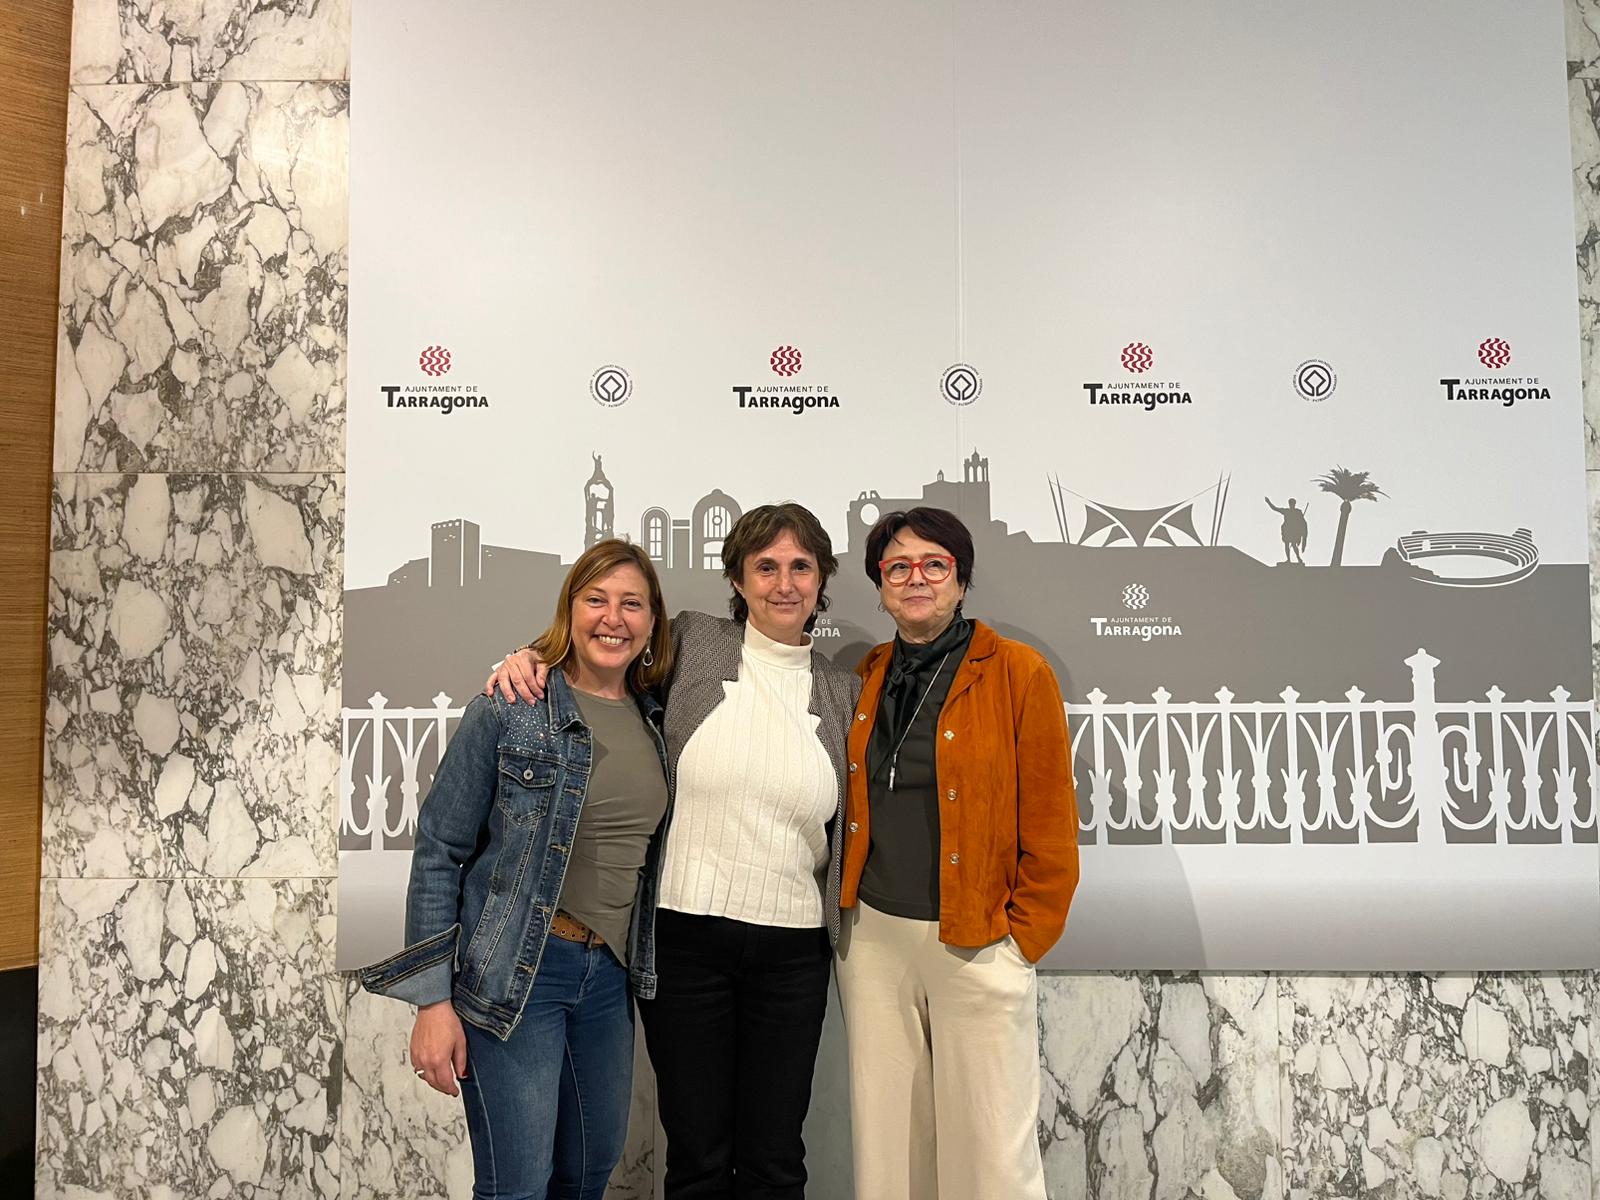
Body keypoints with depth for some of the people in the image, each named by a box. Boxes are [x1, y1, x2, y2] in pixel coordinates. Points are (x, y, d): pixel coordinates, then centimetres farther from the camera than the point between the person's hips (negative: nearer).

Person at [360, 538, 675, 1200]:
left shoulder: (655, 717, 5)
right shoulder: (509, 710, -11)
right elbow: (438, 850, -9)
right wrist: (433, 1000, -12)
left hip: (609, 973, 6)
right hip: (513, 971, -5)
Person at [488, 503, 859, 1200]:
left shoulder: (842, 692, 7)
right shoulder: (691, 642, 0)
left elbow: (846, 826, 13)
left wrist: (844, 933, 10)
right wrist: (528, 659, -7)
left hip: (792, 952, 2)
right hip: (684, 934, -1)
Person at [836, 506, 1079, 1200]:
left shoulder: (1018, 673, -6)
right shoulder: (866, 678, 9)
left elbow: (1050, 824, -6)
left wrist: (1021, 938, -6)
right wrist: (847, 912, 11)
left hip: (976, 942, -4)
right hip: (872, 935, 5)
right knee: (885, 1139, 13)